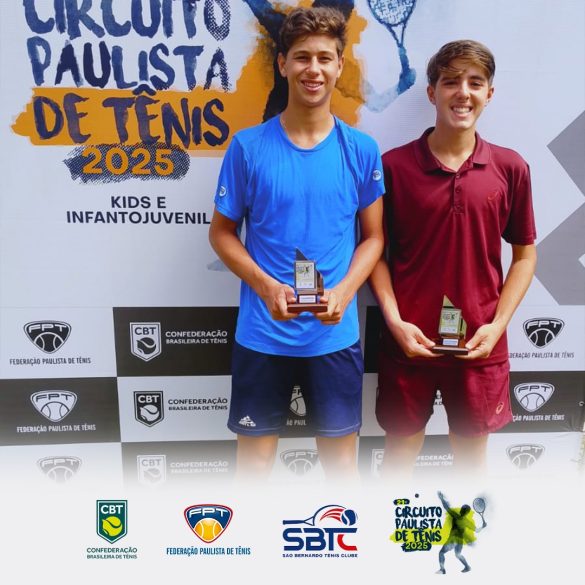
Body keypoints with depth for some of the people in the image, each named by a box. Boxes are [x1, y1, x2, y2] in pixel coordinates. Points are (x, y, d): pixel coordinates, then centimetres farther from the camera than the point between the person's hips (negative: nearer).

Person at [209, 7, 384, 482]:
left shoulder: (361, 150, 0)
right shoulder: (249, 146, -4)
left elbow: (374, 236, 5)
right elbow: (222, 232, 1)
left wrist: (344, 291, -14)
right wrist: (266, 286, -15)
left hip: (336, 333, 1)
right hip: (262, 332, -1)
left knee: (340, 451, 16)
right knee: (255, 451, 14)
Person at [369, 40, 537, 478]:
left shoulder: (510, 168, 0)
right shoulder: (394, 165, -5)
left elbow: (525, 254, 5)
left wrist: (497, 325, -6)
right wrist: (394, 321, -10)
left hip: (480, 344, 2)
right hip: (408, 339, -1)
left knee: (472, 452, 18)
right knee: (400, 450, 15)